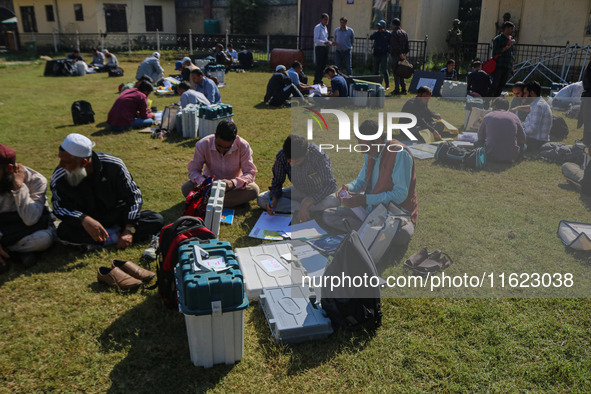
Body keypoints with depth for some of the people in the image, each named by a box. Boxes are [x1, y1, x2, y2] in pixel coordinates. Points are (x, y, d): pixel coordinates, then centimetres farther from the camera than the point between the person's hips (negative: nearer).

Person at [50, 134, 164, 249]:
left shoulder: (113, 165, -19)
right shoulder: (59, 178, -16)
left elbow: (133, 196, -13)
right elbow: (61, 208, -16)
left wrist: (129, 230, -22)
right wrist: (84, 220, -39)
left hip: (117, 216, 1)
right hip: (89, 221, 0)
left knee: (157, 220, -23)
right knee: (63, 232, -35)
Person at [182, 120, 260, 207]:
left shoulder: (243, 146, -22)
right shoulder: (203, 145, -21)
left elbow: (250, 173, -21)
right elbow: (193, 170, -15)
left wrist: (233, 183, -42)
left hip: (233, 185, 0)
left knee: (253, 190, -31)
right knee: (186, 188, -26)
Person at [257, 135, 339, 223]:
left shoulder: (318, 155, -31)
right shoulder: (281, 156, -21)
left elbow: (331, 184, -33)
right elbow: (277, 182, -7)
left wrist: (306, 203, -42)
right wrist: (274, 200, -28)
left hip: (320, 193, -4)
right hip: (299, 192, 4)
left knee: (334, 201, -40)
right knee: (261, 199, -16)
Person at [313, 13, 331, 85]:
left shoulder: (325, 28, 18)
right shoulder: (317, 27, -8)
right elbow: (316, 40, -16)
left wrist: (331, 43, 11)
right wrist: (324, 42, -28)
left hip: (325, 48, 8)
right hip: (319, 48, -8)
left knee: (324, 65, 9)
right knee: (319, 65, -8)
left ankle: (320, 81, 17)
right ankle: (316, 82, -4)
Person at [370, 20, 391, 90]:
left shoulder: (388, 34, 1)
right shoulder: (376, 33, 10)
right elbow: (371, 37, -9)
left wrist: (388, 51, -11)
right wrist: (379, 32, -12)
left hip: (384, 54, -5)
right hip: (376, 54, 5)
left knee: (384, 70, -9)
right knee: (375, 71, 9)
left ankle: (387, 85, -3)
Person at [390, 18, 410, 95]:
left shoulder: (393, 33, -10)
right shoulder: (404, 33, 14)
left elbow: (395, 46, -18)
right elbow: (407, 44, 13)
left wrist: (400, 54, -17)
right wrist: (404, 53, 13)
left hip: (396, 55, -7)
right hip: (403, 55, 7)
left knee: (396, 72, -5)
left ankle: (397, 90, -7)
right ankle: (403, 89, 11)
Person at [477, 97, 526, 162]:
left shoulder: (487, 116, 3)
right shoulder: (514, 117, 5)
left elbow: (480, 138, 14)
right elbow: (523, 140, 10)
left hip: (491, 156, 2)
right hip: (510, 156, -1)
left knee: (478, 144, 32)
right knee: (523, 145, 31)